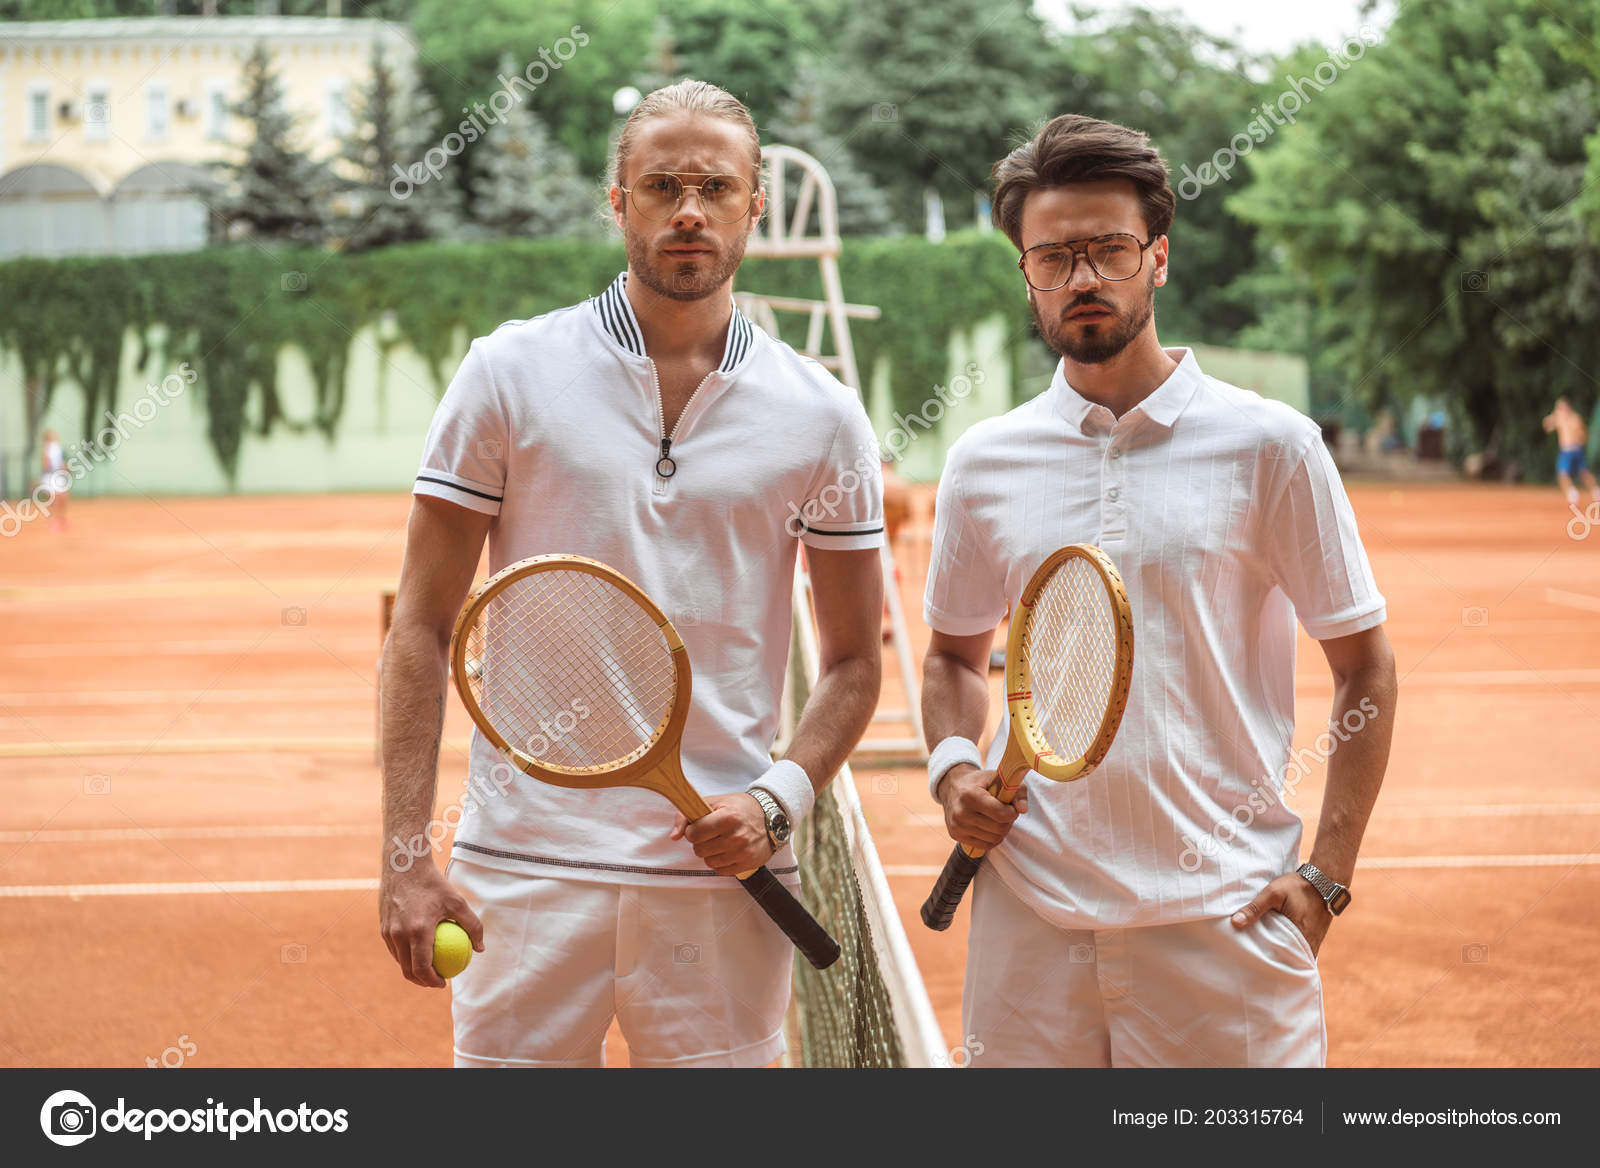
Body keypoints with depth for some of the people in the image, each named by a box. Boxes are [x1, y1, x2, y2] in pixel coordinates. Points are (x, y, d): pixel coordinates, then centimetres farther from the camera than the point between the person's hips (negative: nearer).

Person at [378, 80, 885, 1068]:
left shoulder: (823, 417, 4)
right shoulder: (509, 373, 1)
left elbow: (853, 660, 10)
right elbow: (425, 627, 1)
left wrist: (777, 801, -8)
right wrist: (405, 855, -7)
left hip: (722, 872, 1)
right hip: (527, 865, -1)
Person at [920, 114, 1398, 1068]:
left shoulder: (1269, 444, -2)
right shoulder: (983, 462, 7)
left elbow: (1365, 667, 3)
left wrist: (1327, 874, -5)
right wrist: (954, 767, 0)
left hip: (1223, 914, -2)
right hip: (1031, 913, 3)